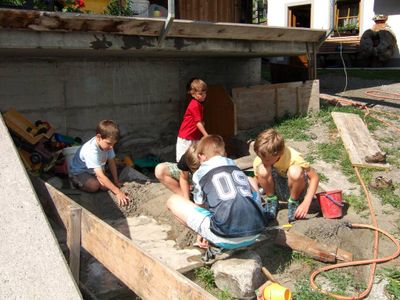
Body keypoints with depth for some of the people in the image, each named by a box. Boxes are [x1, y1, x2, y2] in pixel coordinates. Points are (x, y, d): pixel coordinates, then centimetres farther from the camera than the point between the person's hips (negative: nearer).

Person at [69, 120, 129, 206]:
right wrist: (118, 192, -45)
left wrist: (116, 181, -7)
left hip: (94, 170, 7)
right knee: (94, 186, -30)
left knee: (105, 186, -16)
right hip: (79, 172, -6)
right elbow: (100, 175, -43)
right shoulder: (92, 151, -40)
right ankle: (76, 181, -1)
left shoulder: (106, 143, -18)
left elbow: (111, 162, -4)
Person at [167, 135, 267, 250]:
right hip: (256, 233, 5)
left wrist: (201, 232, 35)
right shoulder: (237, 168, 22)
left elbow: (199, 206, 17)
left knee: (173, 201, 11)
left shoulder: (200, 173, 9)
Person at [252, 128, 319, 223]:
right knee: (262, 170, -31)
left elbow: (315, 177, -23)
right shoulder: (259, 160, -21)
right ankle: (271, 201, -3)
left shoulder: (293, 157, -30)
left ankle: (293, 203, -7)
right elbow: (257, 181, -6)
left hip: (296, 189, -2)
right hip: (278, 190, 2)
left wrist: (306, 203, -33)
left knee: (295, 172, -38)